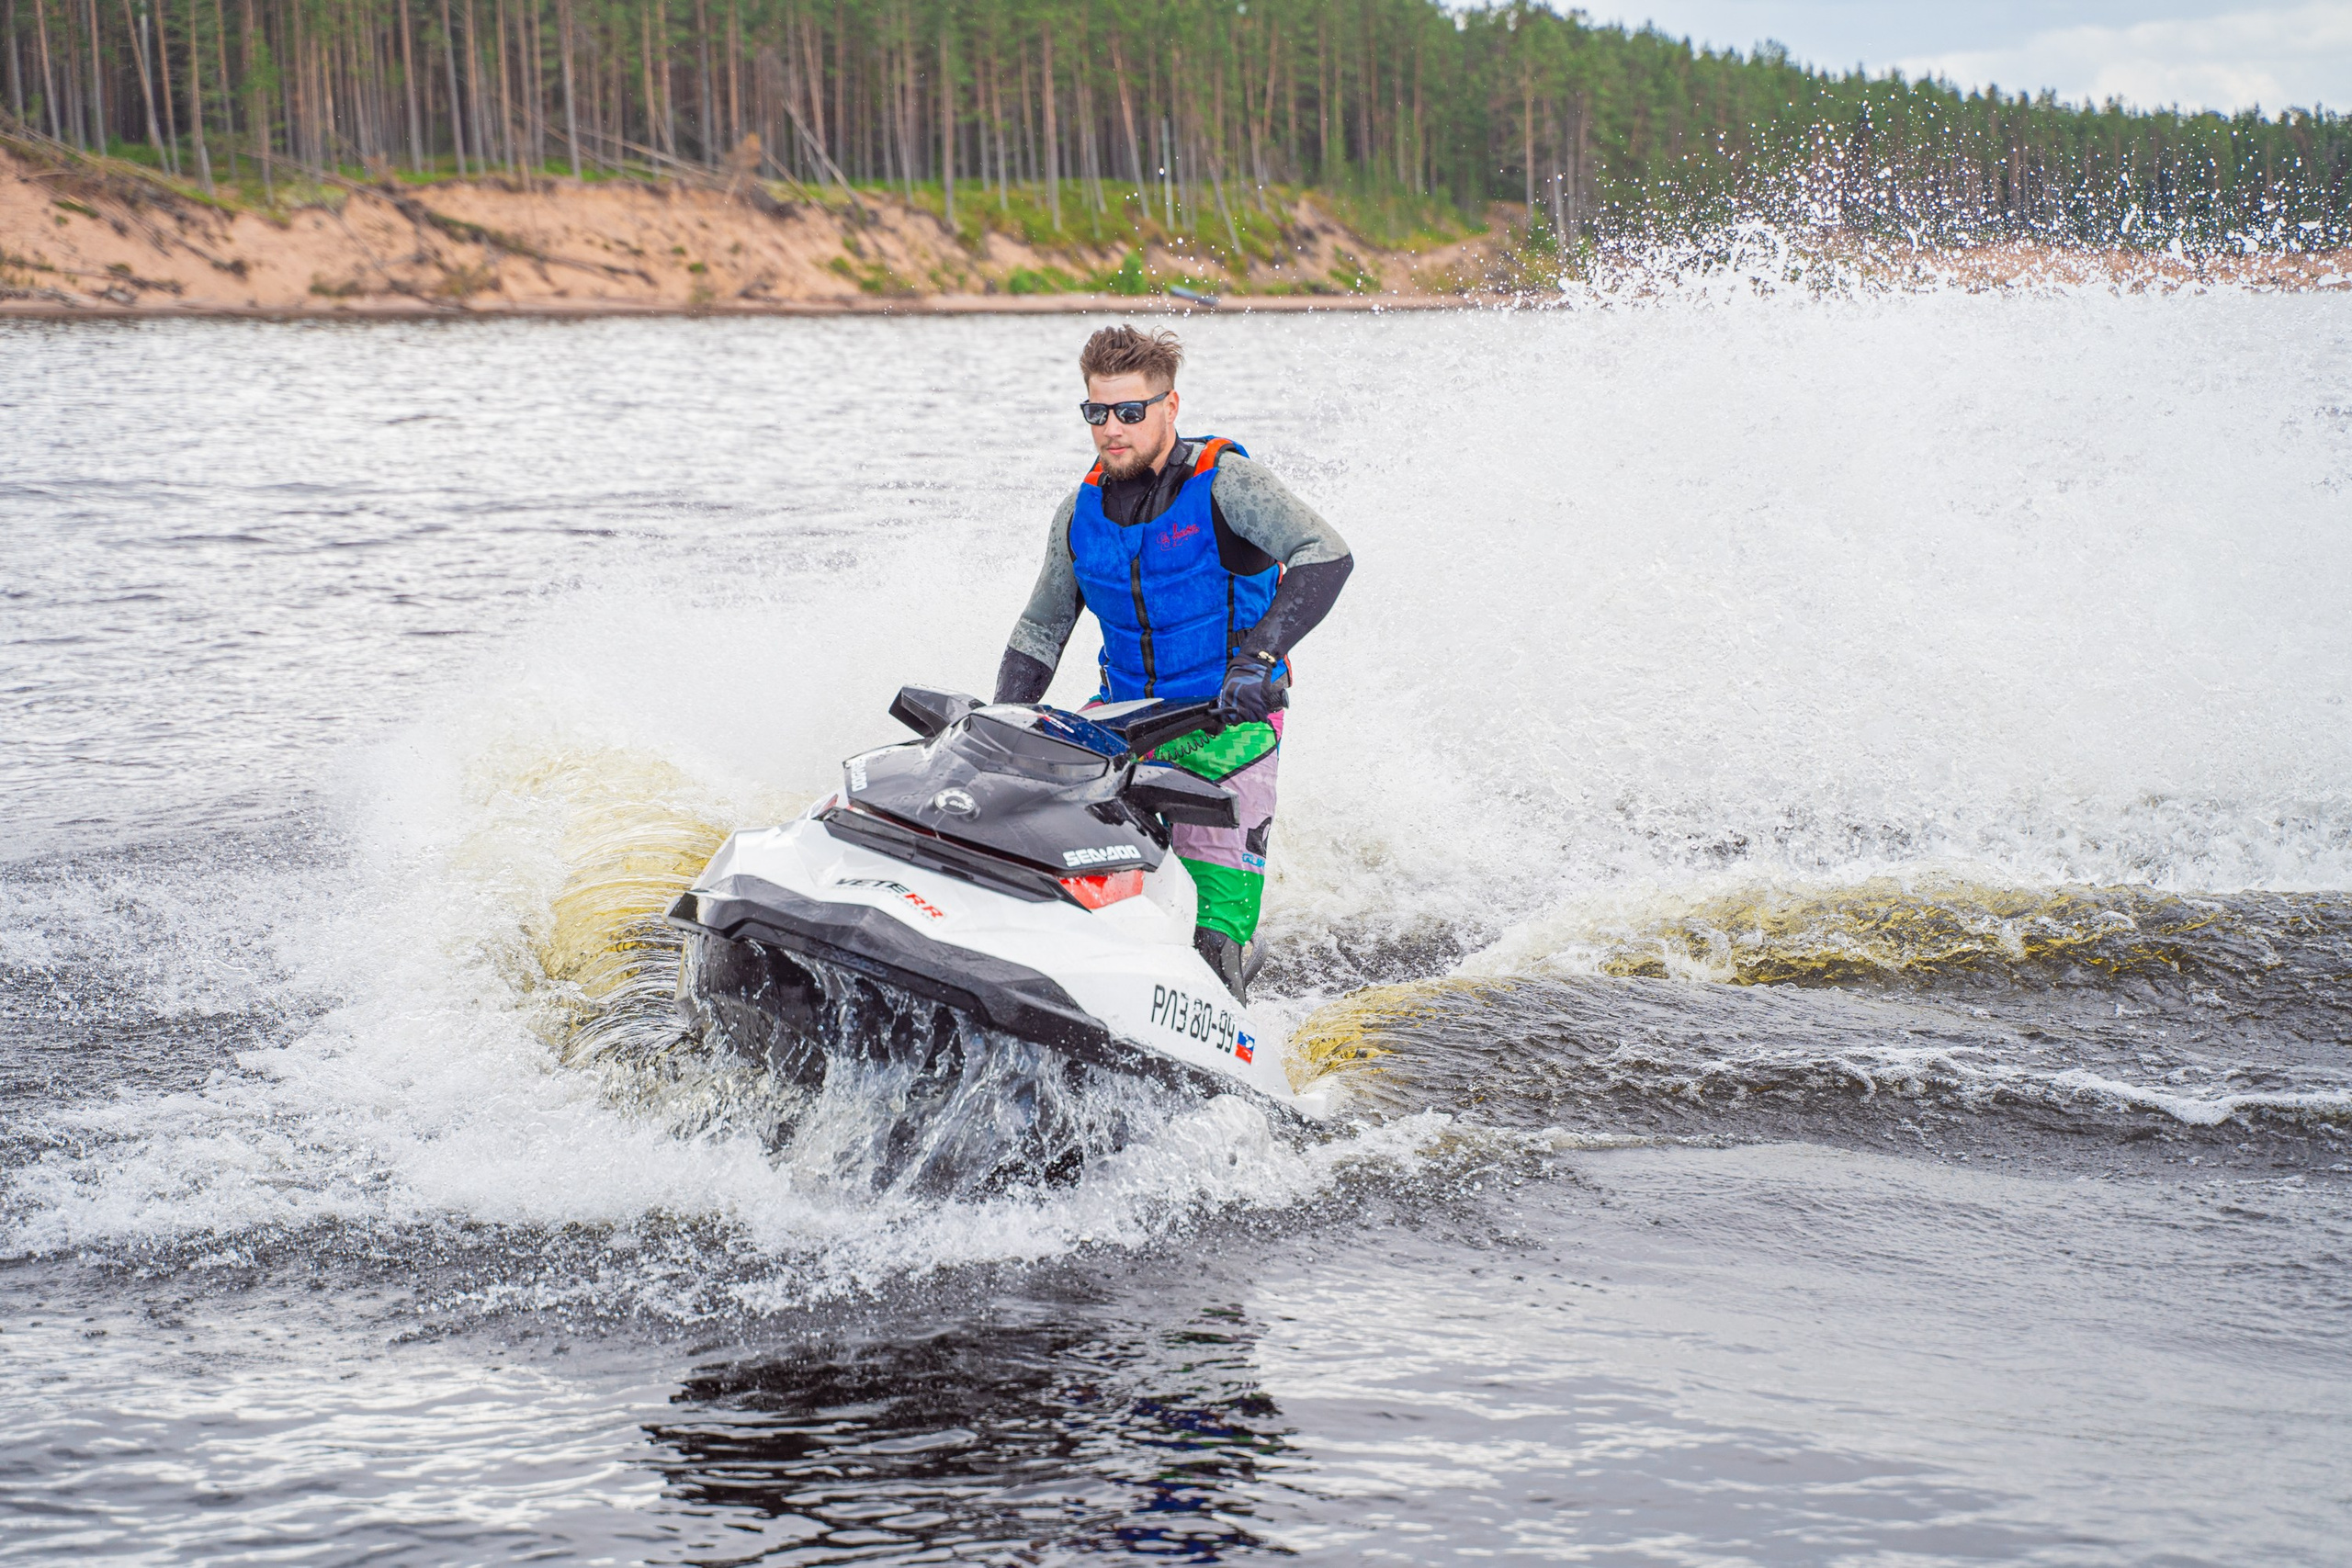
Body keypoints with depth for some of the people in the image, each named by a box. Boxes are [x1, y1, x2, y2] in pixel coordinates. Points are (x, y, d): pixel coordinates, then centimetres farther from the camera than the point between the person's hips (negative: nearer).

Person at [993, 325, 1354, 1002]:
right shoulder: (1081, 513, 4)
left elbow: (1327, 554, -28)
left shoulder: (1225, 483, -14)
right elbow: (1039, 634, 16)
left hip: (1228, 724, -5)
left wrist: (1260, 654, -40)